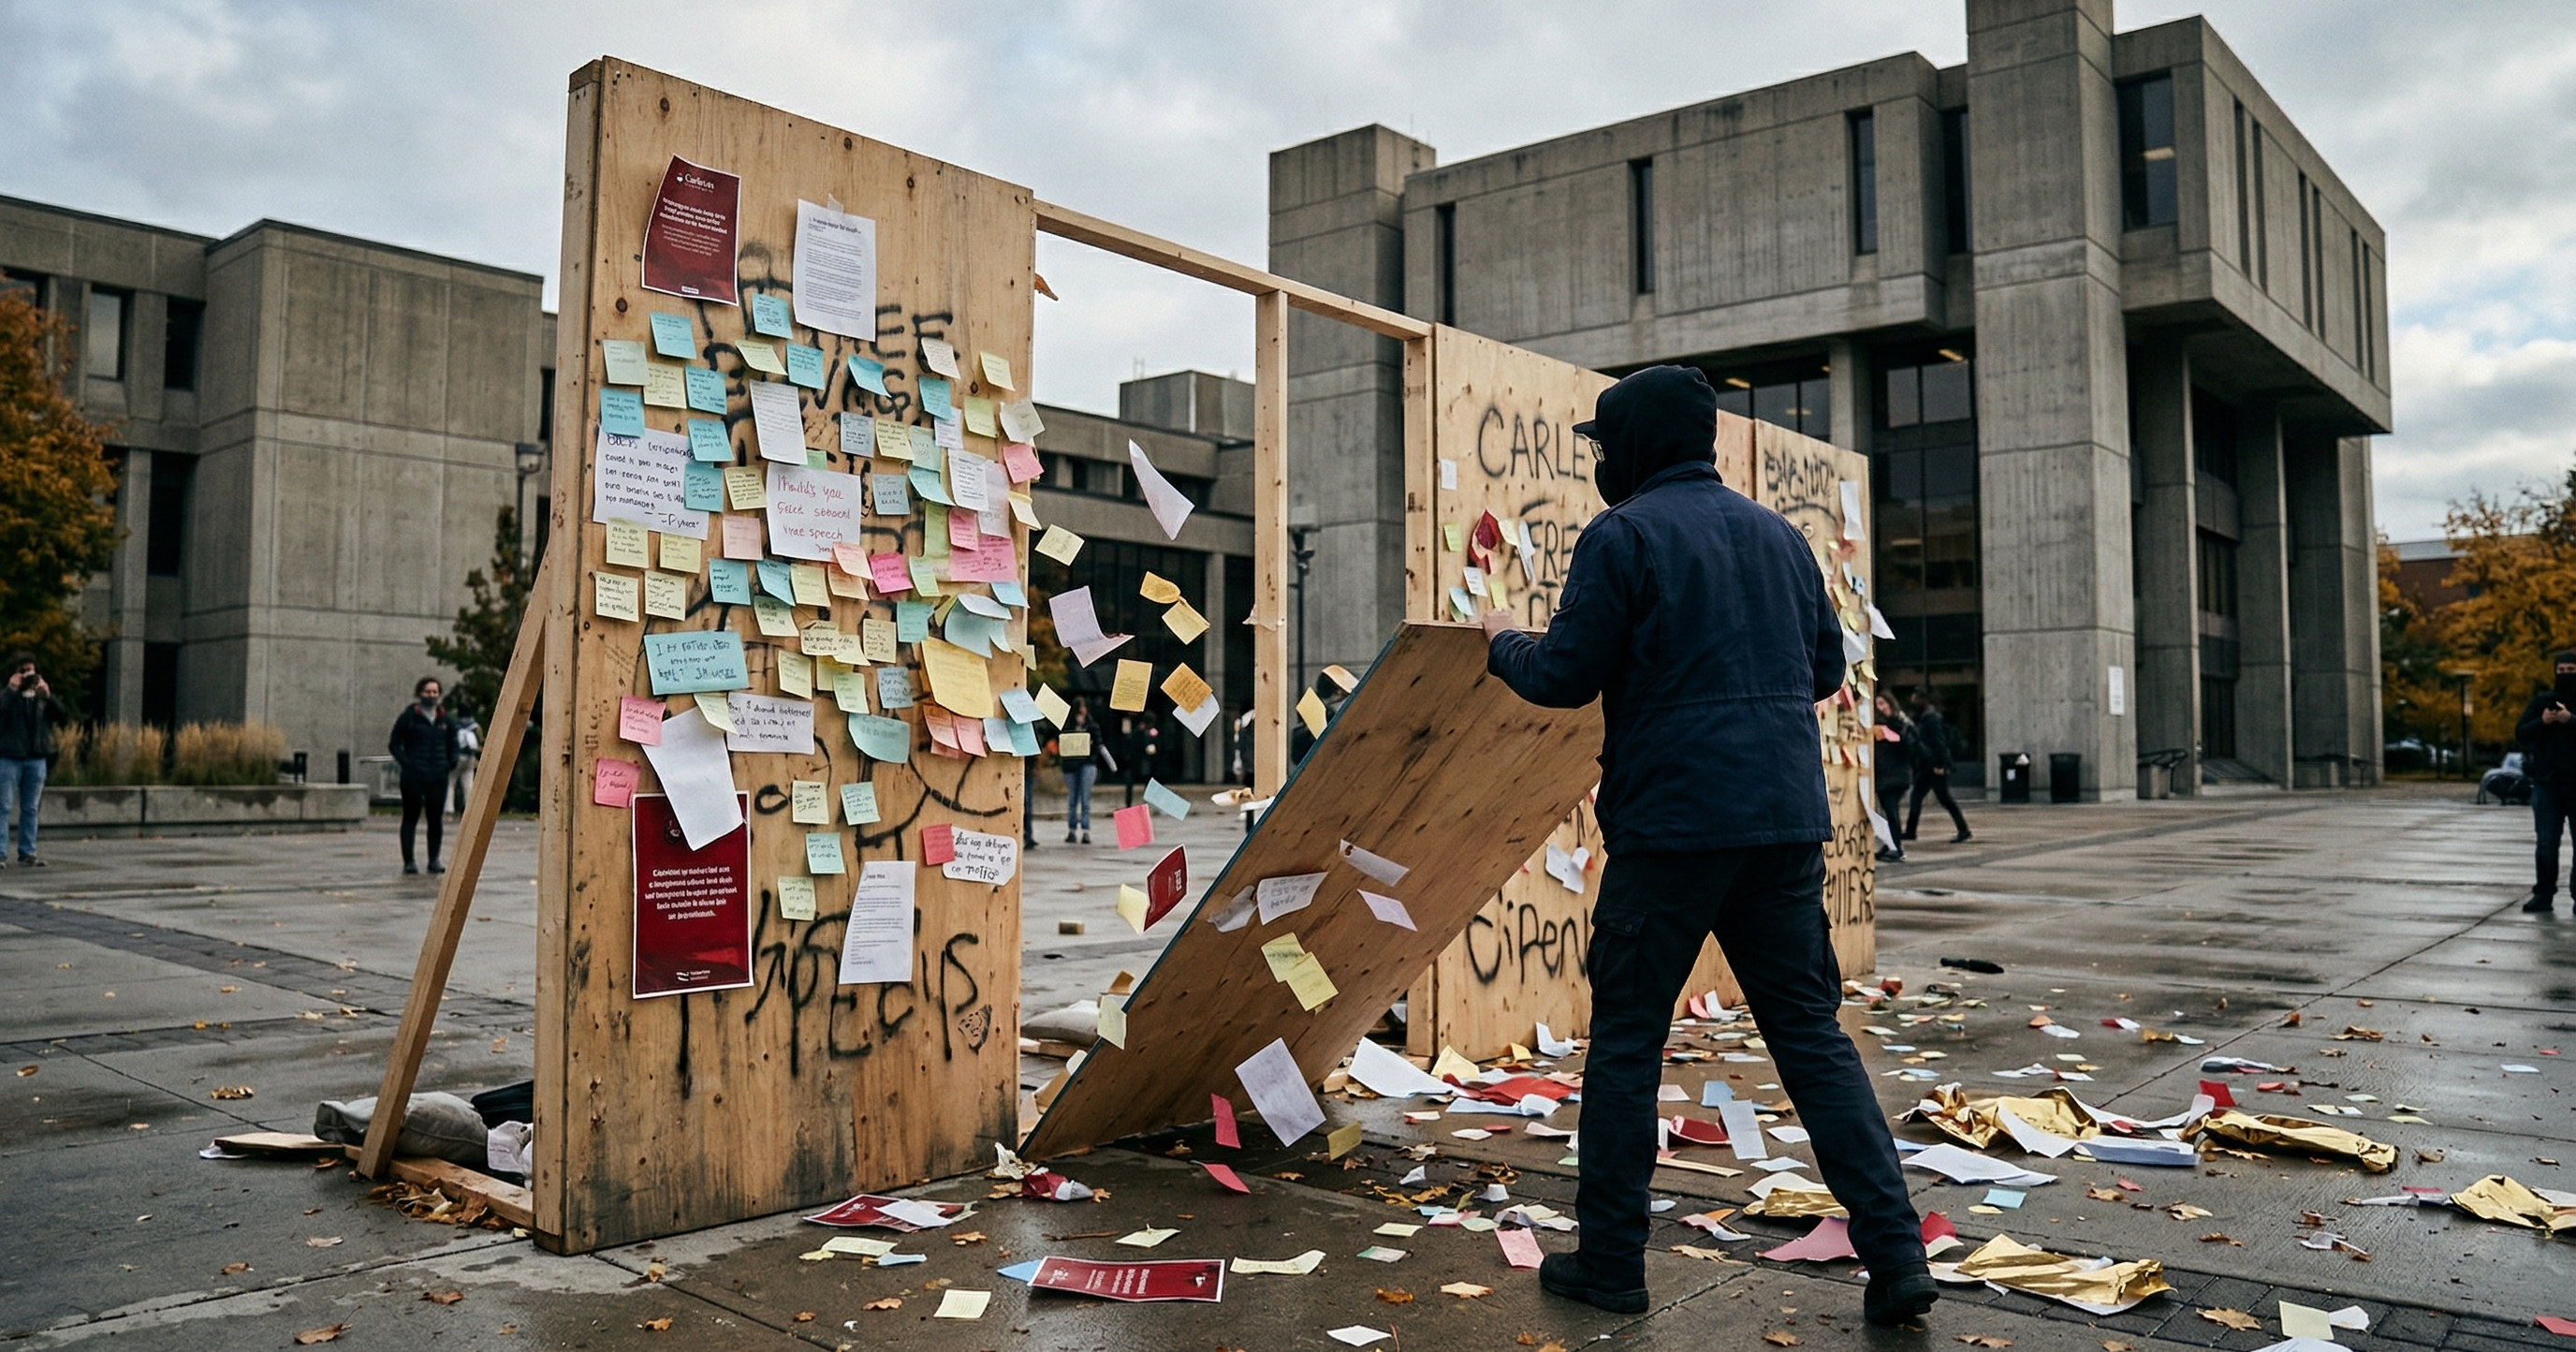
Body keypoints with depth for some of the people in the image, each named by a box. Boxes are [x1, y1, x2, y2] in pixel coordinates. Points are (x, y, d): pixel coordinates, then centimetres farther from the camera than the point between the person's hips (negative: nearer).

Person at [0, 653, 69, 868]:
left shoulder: (42, 696, 12)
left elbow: (64, 715, 1)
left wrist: (48, 695, -10)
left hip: (36, 759, 3)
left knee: (30, 809, 6)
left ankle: (27, 854, 10)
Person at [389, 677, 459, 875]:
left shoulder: (446, 720, 9)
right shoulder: (408, 717, -3)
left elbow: (452, 745, 20)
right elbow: (394, 744, 0)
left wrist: (451, 763, 5)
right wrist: (406, 763, -9)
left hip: (438, 777, 4)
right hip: (413, 777, -4)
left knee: (436, 818, 4)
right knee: (410, 818, 1)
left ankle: (434, 860, 12)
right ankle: (408, 861, 5)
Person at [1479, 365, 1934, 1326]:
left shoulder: (1622, 536, -6)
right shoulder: (1777, 535, 15)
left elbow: (1564, 678, -7)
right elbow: (1827, 667, 20)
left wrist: (1502, 643, 12)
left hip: (1670, 821, -6)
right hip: (1788, 816, 6)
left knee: (1625, 1038, 6)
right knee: (1812, 1031, 11)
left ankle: (1610, 1260, 14)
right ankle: (1895, 1254, 8)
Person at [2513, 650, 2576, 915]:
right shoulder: (2541, 701, 8)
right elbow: (2520, 733, 4)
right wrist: (2541, 722, -13)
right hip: (2547, 783, 2)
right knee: (2546, 842, 2)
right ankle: (2544, 895, 5)